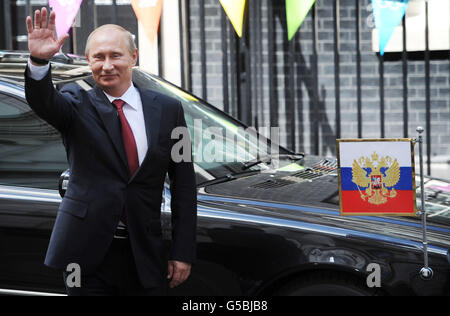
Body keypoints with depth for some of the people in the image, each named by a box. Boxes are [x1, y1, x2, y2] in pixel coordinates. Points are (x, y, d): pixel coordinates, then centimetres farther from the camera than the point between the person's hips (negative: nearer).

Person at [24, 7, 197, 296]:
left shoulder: (168, 109, 4)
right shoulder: (78, 104, 1)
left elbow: (184, 185, 4)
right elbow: (43, 102, -22)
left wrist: (183, 251, -1)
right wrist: (39, 61, -42)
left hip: (146, 257, 2)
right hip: (88, 253, -1)